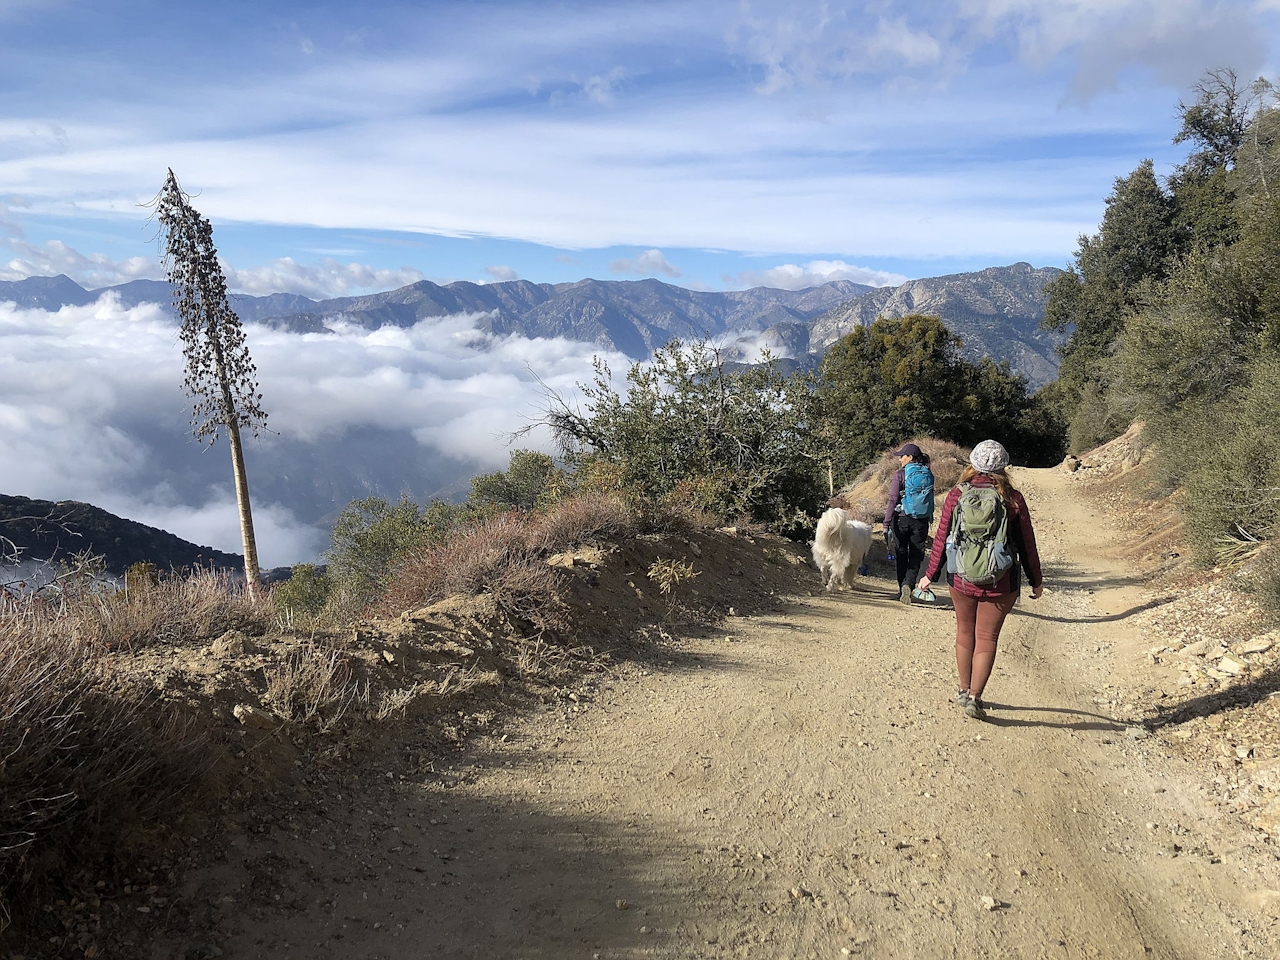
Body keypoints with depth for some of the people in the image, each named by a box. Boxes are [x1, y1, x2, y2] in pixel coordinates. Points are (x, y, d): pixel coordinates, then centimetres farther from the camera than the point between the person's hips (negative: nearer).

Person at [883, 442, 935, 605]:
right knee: (916, 556, 6)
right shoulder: (928, 475, 5)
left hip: (902, 519, -3)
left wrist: (886, 523, -9)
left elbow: (893, 500, -12)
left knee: (901, 555, 12)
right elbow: (930, 500, 9)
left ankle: (902, 588, 18)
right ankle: (908, 584, -16)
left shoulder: (900, 475, -8)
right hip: (922, 521, 3)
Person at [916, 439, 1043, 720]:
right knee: (987, 637, 6)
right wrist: (1036, 581, 11)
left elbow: (941, 539, -3)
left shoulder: (956, 496, -6)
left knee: (965, 632, 18)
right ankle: (974, 697, 2)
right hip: (1000, 582, -2)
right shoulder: (1012, 499, -8)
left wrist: (929, 575, 8)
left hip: (961, 579, 2)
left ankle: (964, 690, 30)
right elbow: (1027, 544, -1)